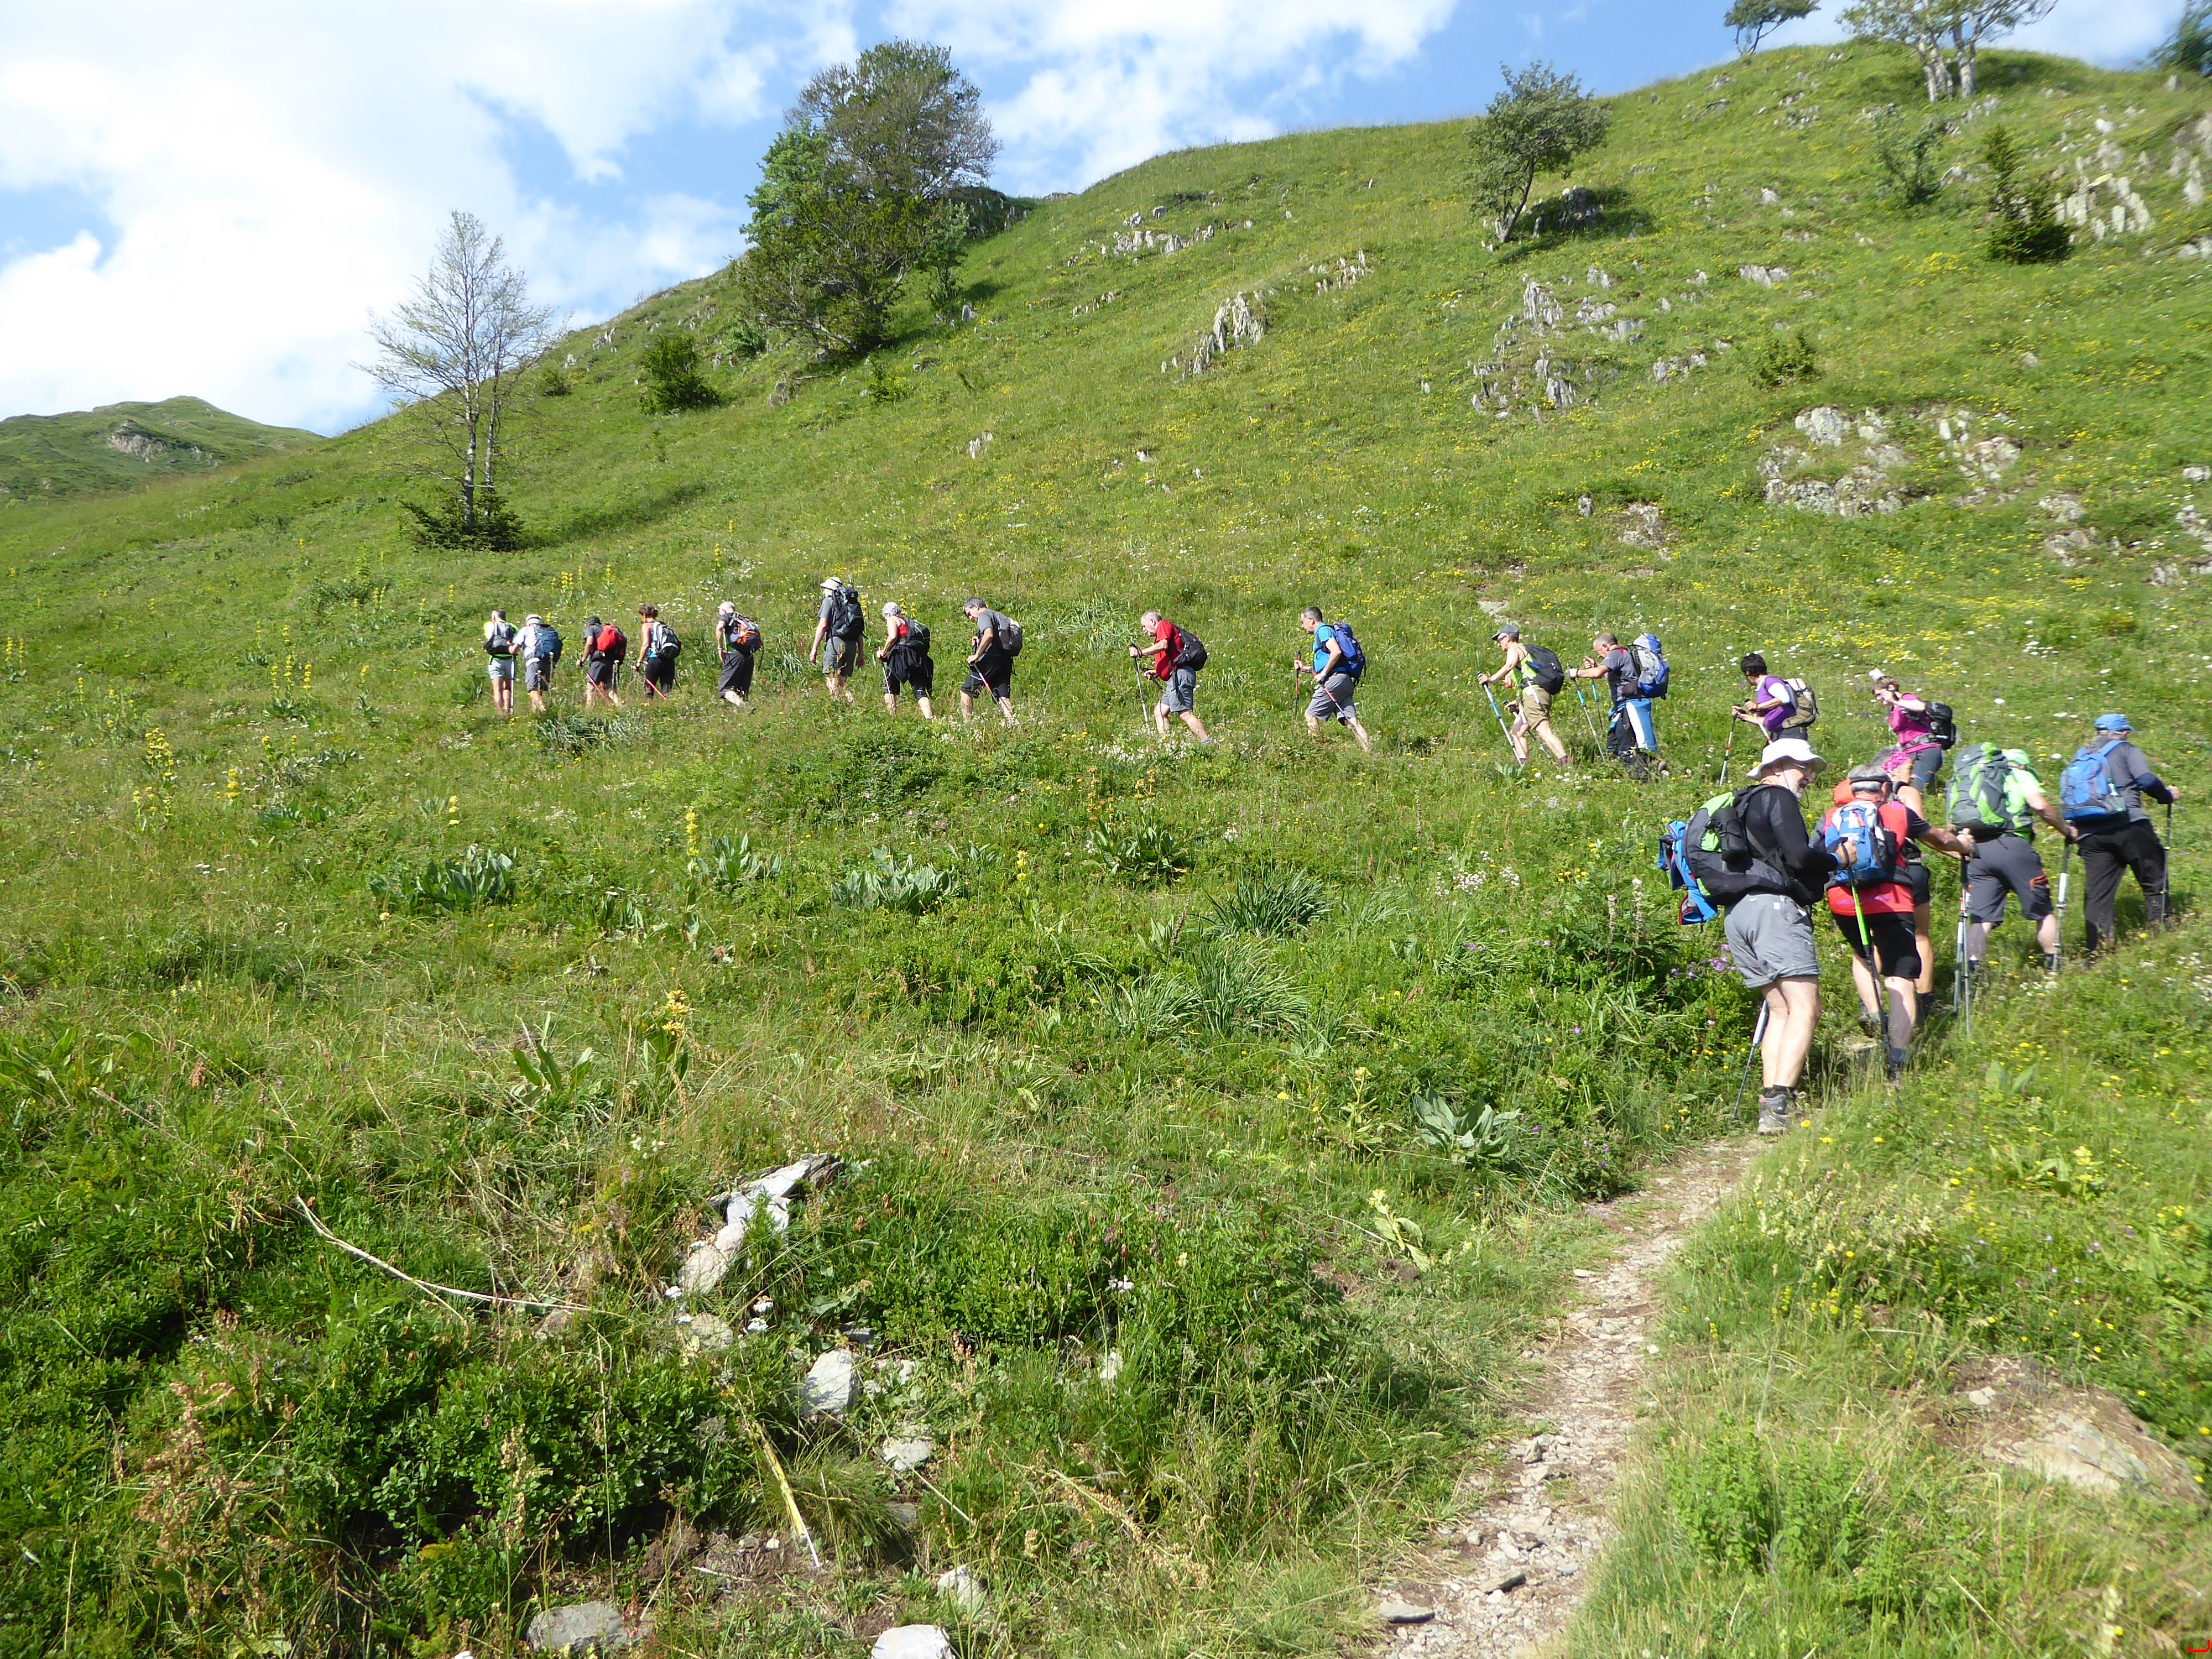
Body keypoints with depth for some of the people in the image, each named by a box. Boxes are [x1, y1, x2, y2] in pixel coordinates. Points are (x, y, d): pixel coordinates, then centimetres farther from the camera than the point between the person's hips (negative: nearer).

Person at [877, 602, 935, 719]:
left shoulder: (892, 620, 10)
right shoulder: (909, 621, 29)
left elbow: (893, 637, -11)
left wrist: (883, 652, 0)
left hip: (902, 655, -6)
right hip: (919, 658, 6)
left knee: (889, 686, 7)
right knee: (920, 691, 1)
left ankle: (891, 715, -3)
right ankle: (930, 717, -16)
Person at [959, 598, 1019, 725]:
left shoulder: (984, 615, 0)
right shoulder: (1001, 617, 29)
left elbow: (989, 635, -20)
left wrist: (976, 655, -16)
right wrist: (979, 643, 18)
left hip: (992, 659, -8)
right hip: (1006, 661, 8)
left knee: (966, 690, 0)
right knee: (1003, 695, 1)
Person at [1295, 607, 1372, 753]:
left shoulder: (1324, 631, -1)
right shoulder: (1323, 633, 29)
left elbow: (1336, 652, -19)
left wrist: (1323, 674, -15)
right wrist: (1305, 669, 29)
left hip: (1335, 680, -10)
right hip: (1346, 681, 10)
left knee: (1311, 715, -3)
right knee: (1350, 720, -1)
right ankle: (1368, 751, -11)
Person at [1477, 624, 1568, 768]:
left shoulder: (1515, 649, 4)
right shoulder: (1526, 651, 34)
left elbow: (1510, 666, -19)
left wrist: (1492, 679, -31)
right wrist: (1518, 702, 34)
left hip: (1533, 694, -10)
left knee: (1545, 733, -21)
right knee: (1517, 732, 14)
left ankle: (1566, 765, -32)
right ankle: (1523, 766, 7)